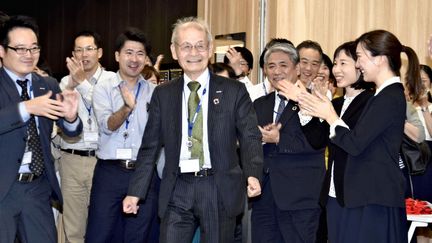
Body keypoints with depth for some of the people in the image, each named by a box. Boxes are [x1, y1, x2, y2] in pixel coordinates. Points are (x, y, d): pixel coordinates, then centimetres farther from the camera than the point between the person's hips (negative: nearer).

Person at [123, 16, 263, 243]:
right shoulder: (162, 94, 8)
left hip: (220, 190, -1)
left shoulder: (234, 91, 2)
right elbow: (150, 146, 10)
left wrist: (253, 174, -19)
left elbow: (250, 137, 0)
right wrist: (135, 191, 5)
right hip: (177, 190, 1)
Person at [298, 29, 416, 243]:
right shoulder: (387, 95, 14)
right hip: (369, 195, 9)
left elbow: (355, 144, -19)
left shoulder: (389, 98, -16)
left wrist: (330, 116, -5)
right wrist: (324, 112, 13)